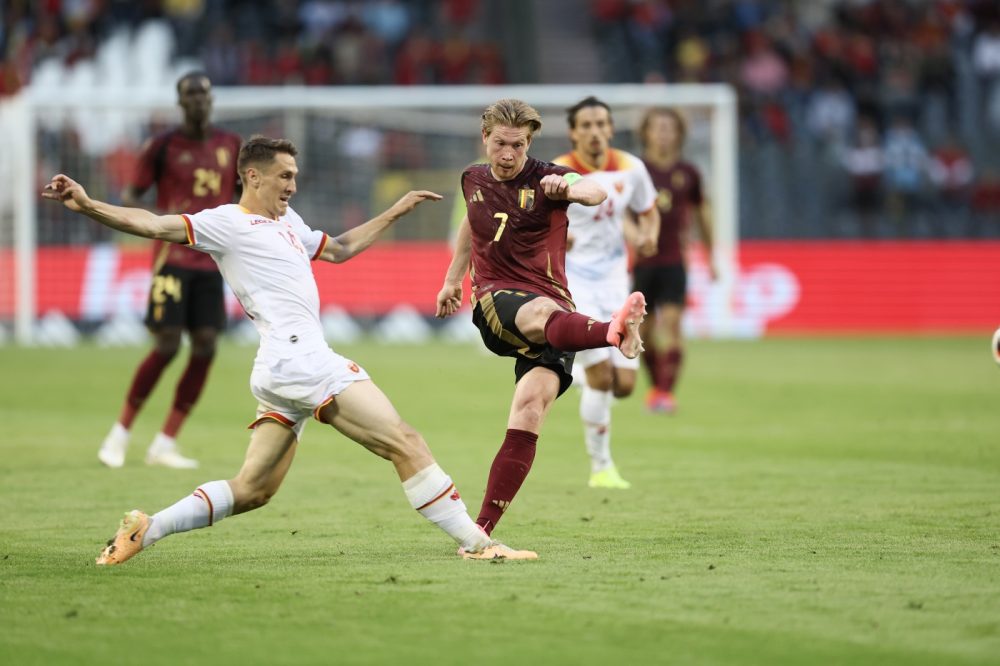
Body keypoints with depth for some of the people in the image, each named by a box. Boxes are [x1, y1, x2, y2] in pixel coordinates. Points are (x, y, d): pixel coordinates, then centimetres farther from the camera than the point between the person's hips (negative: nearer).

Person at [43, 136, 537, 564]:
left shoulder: (287, 222, 25)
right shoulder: (227, 223, -2)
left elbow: (340, 249, 40)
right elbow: (155, 225, -11)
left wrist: (395, 212, 38)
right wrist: (88, 206, -25)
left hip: (280, 371, 10)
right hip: (299, 356, -10)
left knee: (252, 490, 8)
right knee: (405, 444, -11)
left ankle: (145, 529, 5)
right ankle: (476, 543, -10)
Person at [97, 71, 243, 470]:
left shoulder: (230, 146, 10)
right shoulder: (163, 146, -2)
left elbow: (242, 195, 22)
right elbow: (129, 198, -2)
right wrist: (159, 217, -21)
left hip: (212, 261, 4)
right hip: (173, 258, -4)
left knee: (205, 347, -4)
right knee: (167, 346, -11)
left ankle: (165, 444, 3)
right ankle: (121, 433, 5)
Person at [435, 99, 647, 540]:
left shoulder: (545, 178, -1)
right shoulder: (473, 180, 13)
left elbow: (595, 193, -25)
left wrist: (568, 189, -49)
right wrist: (453, 279, 42)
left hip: (552, 305, 0)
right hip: (495, 301, 0)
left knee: (530, 409, -19)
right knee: (542, 313, -38)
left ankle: (484, 526, -15)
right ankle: (614, 333, -74)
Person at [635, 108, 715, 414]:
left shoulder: (687, 173, 4)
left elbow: (702, 210, 17)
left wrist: (709, 255, 23)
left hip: (674, 261, 0)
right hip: (641, 260, 0)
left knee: (671, 322, -14)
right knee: (645, 328, 8)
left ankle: (666, 392, -15)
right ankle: (656, 385, 29)